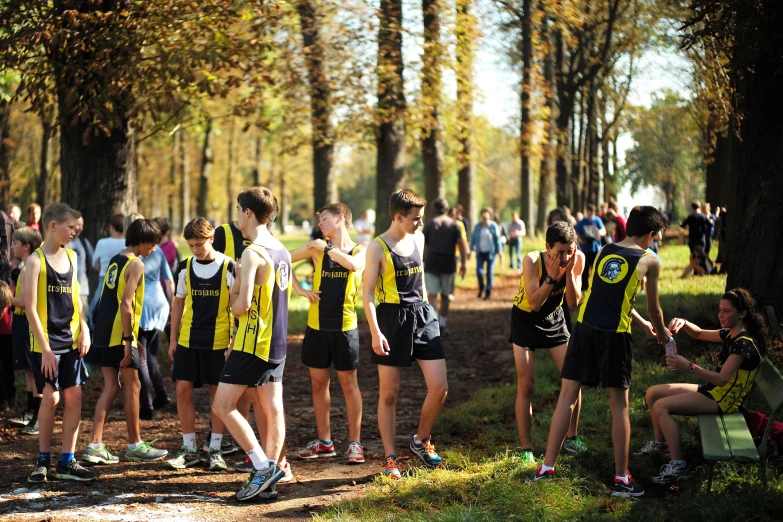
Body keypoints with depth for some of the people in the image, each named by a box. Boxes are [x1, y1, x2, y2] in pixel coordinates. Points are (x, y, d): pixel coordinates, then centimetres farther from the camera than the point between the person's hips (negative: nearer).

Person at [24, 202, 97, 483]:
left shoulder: (71, 256, 9)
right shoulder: (36, 260, -10)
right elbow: (30, 308, -13)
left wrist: (84, 330, 5)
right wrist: (45, 349, -16)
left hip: (71, 340, 6)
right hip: (46, 342, -6)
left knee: (74, 396, 2)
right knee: (51, 397, -6)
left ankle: (67, 462, 10)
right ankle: (43, 460, 10)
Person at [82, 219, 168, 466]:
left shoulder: (115, 260, 16)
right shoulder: (136, 264, -10)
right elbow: (126, 304, -19)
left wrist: (133, 338, 23)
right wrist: (129, 340, -18)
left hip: (103, 332, 8)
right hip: (120, 335, -8)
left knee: (110, 387, 9)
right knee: (132, 386, 3)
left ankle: (95, 445, 4)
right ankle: (134, 445, 11)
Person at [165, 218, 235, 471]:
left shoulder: (228, 267, -7)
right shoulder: (185, 267, 4)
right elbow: (178, 303, 13)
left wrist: (235, 341, -8)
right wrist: (173, 339, 9)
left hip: (218, 341, -3)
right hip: (188, 339, 3)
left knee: (218, 392, 3)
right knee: (183, 390, -1)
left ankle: (215, 449, 12)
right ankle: (189, 449, 10)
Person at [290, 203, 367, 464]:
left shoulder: (359, 250, -1)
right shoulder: (316, 248, 5)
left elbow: (355, 265, -24)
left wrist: (327, 247, -20)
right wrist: (300, 289, -1)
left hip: (345, 327, -3)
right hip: (317, 326, 3)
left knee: (348, 383, 2)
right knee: (318, 382, 8)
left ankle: (355, 442, 9)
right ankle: (324, 441, 19)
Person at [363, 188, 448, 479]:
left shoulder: (418, 239, 8)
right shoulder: (377, 247, -10)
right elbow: (368, 293, -11)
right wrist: (375, 332, -18)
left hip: (422, 316, 5)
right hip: (392, 318, -5)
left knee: (439, 387, 0)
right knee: (389, 393, 2)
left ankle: (421, 441, 22)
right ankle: (390, 458, 11)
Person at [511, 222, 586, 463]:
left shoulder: (577, 259, -18)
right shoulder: (532, 261, -28)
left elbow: (573, 303, -18)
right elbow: (534, 303, -30)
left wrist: (569, 271, -30)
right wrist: (552, 275, -39)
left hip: (554, 319, 4)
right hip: (526, 319, -4)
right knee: (525, 385, -4)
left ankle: (572, 437, 19)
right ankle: (525, 448, 4)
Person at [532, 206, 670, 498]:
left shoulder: (604, 251, 16)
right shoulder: (649, 261, 4)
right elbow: (653, 308, 14)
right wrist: (661, 331, 36)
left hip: (585, 328, 4)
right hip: (615, 334, -3)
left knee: (567, 396, 9)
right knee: (619, 404, 6)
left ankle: (548, 466, 11)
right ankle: (621, 478, 8)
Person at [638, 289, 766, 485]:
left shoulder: (744, 344, -23)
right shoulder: (731, 334, 5)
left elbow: (721, 378, -31)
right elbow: (699, 334, 18)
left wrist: (688, 366, -38)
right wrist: (683, 324, -5)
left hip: (722, 400, -10)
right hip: (711, 390, 10)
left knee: (661, 407, -23)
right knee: (652, 393, 9)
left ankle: (678, 465, -23)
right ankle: (660, 443, 20)